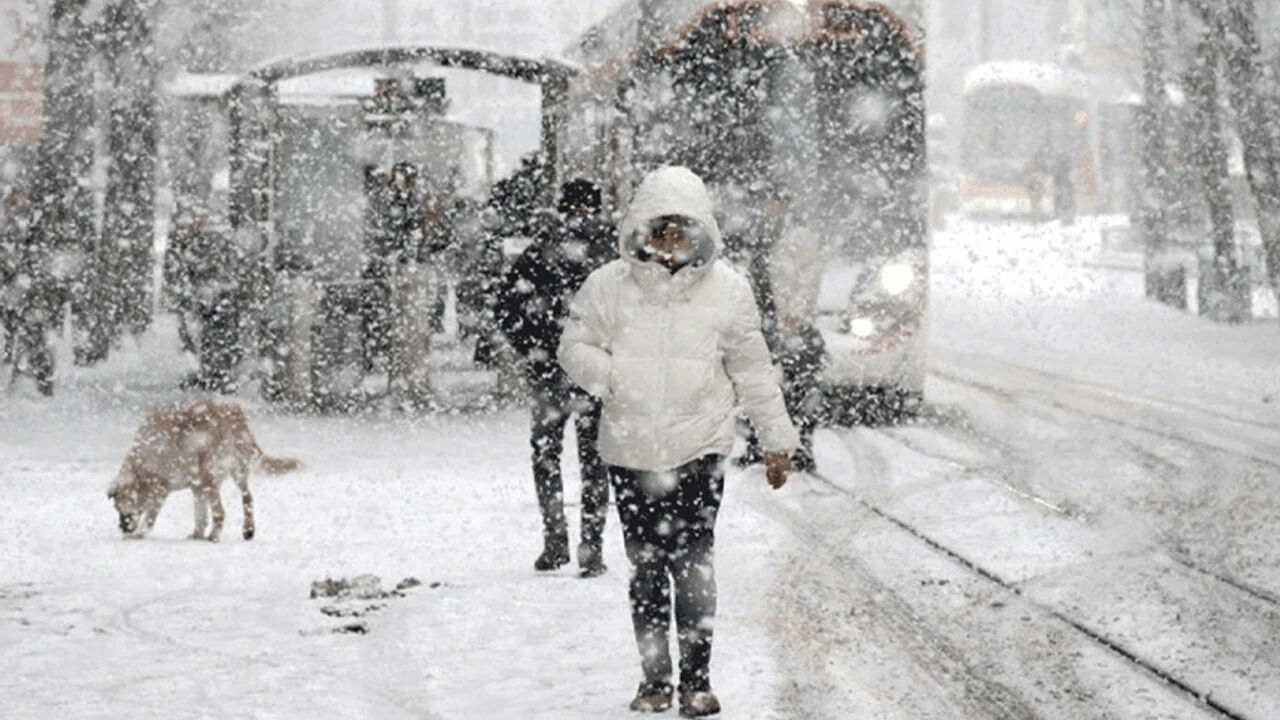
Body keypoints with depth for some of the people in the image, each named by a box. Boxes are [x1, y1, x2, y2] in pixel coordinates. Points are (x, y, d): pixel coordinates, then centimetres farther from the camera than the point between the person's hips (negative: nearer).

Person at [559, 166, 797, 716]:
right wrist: (608, 373, -14)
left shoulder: (726, 288, 1)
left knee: (692, 563, -8)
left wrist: (777, 438, 12)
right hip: (630, 449, 1)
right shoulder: (610, 285, 0)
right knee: (645, 566, 8)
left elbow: (753, 371, 9)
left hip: (698, 448, -1)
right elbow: (574, 347, 8)